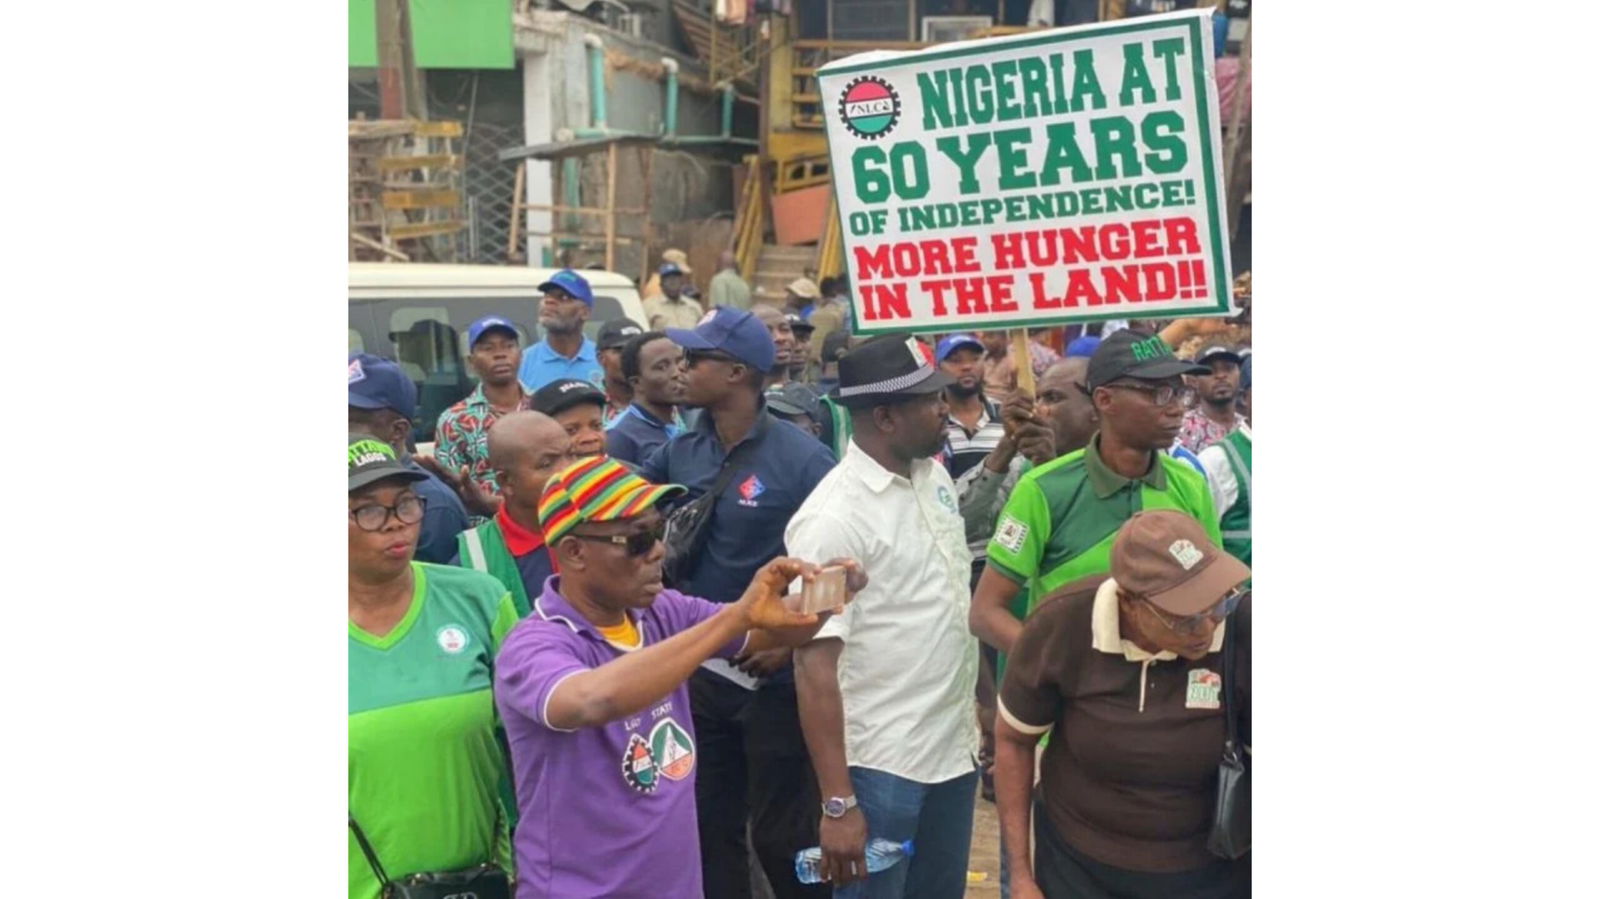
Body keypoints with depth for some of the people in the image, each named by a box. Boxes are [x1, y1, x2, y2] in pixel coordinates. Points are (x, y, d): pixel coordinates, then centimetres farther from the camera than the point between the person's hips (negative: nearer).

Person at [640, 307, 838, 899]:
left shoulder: (802, 460, -16)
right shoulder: (681, 451, 1)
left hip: (774, 677, -5)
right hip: (699, 671, 6)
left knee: (781, 832, 9)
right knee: (709, 825, 19)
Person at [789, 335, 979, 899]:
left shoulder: (936, 476, 3)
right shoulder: (833, 517, -20)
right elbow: (815, 667, -20)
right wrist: (838, 802, -20)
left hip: (955, 749, 7)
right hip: (880, 766, -7)